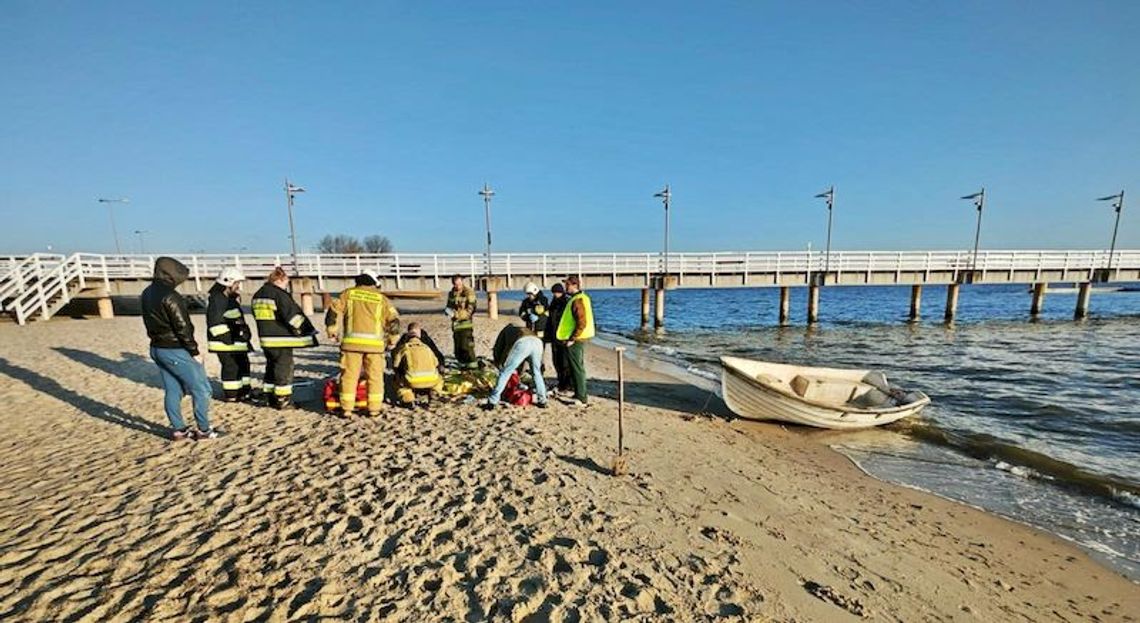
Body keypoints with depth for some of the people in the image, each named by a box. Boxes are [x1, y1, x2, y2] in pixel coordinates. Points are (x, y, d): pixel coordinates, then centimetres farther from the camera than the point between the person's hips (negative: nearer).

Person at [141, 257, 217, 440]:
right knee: (200, 389, 1)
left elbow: (151, 323, 14)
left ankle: (178, 429, 21)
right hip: (176, 351, -9)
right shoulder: (170, 296, -20)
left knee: (172, 391, 14)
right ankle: (204, 430, 7)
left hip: (157, 349, 9)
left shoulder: (147, 294, 8)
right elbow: (182, 327, -19)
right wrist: (195, 352, -13)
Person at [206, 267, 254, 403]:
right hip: (225, 342, -10)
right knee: (231, 366, -4)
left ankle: (244, 391, 23)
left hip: (237, 340, 10)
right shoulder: (217, 299, -16)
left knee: (243, 364, 14)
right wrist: (227, 338, -22)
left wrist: (245, 331, 18)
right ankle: (231, 395, 7)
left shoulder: (232, 298, 15)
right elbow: (214, 323, -22)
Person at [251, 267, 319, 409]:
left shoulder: (257, 295, 12)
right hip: (281, 338, -8)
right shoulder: (280, 294, -16)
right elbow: (293, 315, -19)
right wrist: (308, 332, -9)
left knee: (271, 366, 18)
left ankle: (271, 398, 26)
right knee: (284, 368, 0)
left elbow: (257, 315, 20)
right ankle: (283, 400, 4)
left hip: (265, 339, 8)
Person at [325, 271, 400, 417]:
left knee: (349, 375, 8)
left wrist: (332, 329, 16)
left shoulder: (348, 293, 10)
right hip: (375, 343, 0)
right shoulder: (381, 298, 9)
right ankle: (374, 408, 9)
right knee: (375, 376, 7)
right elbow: (394, 320, 5)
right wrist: (391, 340, 14)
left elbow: (334, 310, 5)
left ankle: (346, 408, 11)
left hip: (352, 341, 0)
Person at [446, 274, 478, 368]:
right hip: (456, 324, 6)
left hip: (466, 323, -6)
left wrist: (457, 314, -21)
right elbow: (449, 306, 24)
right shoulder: (451, 294, 12)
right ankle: (462, 364, 22)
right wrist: (448, 310, -1)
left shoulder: (469, 293, -7)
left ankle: (471, 365, -3)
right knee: (458, 347, 10)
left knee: (466, 346, -11)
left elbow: (470, 309, -12)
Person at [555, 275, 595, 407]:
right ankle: (580, 394, 28)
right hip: (579, 338, 11)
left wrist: (572, 339, -20)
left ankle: (581, 399, 2)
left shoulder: (577, 301, -19)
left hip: (575, 340, -11)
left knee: (577, 369, -4)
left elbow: (582, 323, -25)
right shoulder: (582, 297, 13)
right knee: (578, 368, 18)